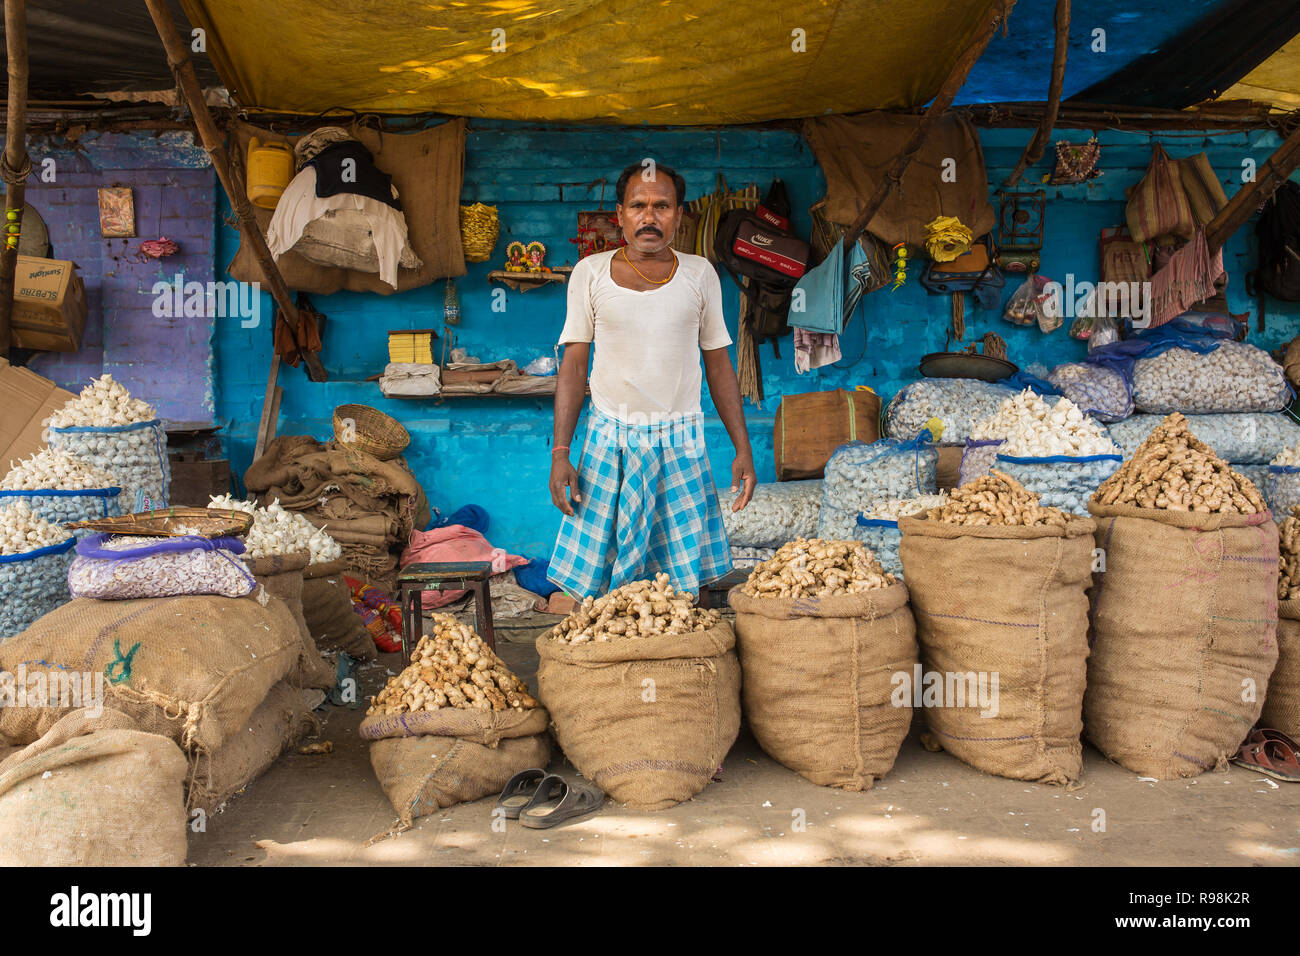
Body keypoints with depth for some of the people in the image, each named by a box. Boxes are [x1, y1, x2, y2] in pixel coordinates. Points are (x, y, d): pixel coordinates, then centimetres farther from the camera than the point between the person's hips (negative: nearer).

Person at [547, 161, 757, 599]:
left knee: (689, 583, 2)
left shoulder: (699, 274, 5)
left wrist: (743, 449, 4)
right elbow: (573, 366, 3)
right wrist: (560, 454, -3)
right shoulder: (590, 273, 2)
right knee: (589, 585, 1)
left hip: (680, 440, 1)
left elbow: (719, 365, 9)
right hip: (609, 439, 0)